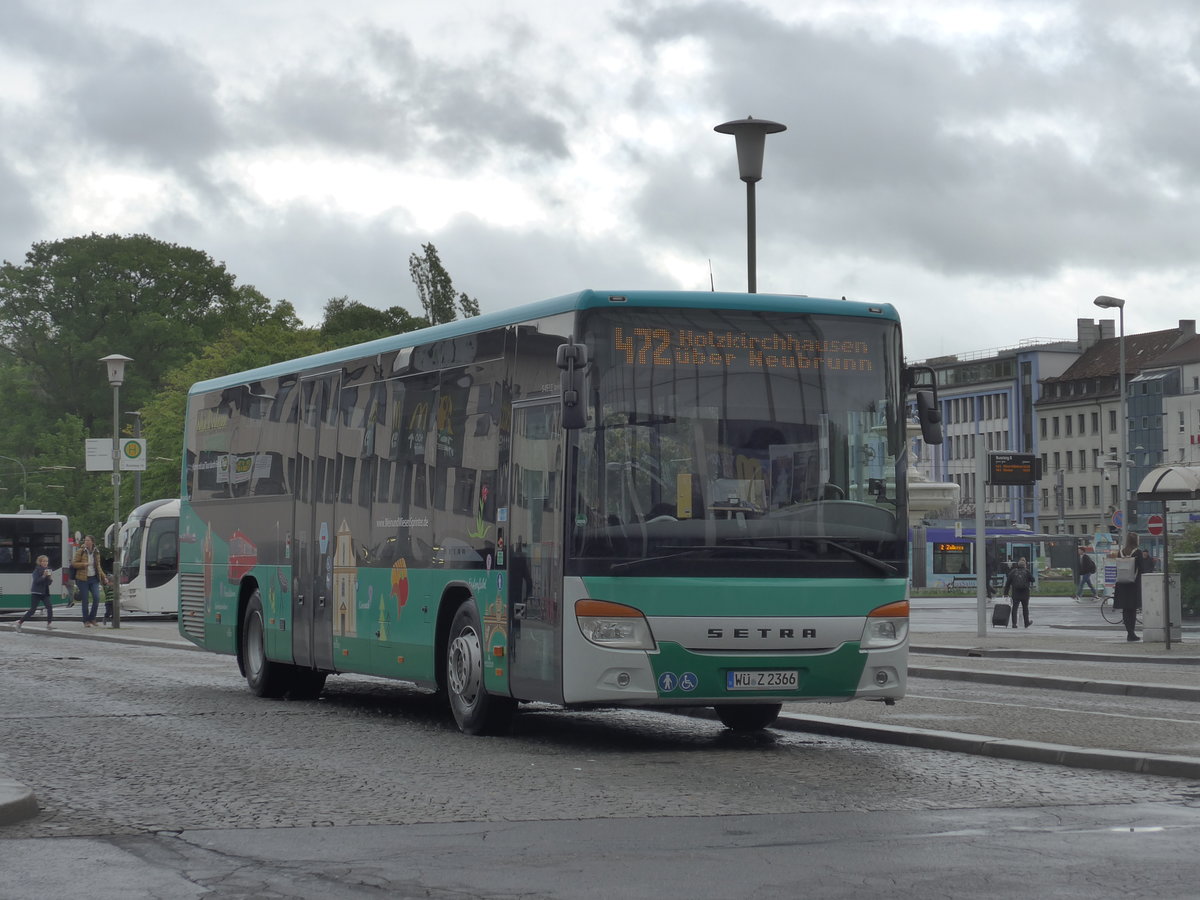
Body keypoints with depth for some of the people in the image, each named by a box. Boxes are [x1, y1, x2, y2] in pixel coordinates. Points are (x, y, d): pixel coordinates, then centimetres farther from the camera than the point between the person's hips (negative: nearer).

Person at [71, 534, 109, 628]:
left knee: (97, 598, -11)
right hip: (83, 579, -3)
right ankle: (86, 621, 7)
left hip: (94, 579, 3)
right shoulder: (80, 552, -1)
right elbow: (74, 564, -1)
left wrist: (104, 577, 12)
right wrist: (83, 564, -17)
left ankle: (92, 618, 5)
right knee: (85, 601, -2)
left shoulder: (96, 552, 10)